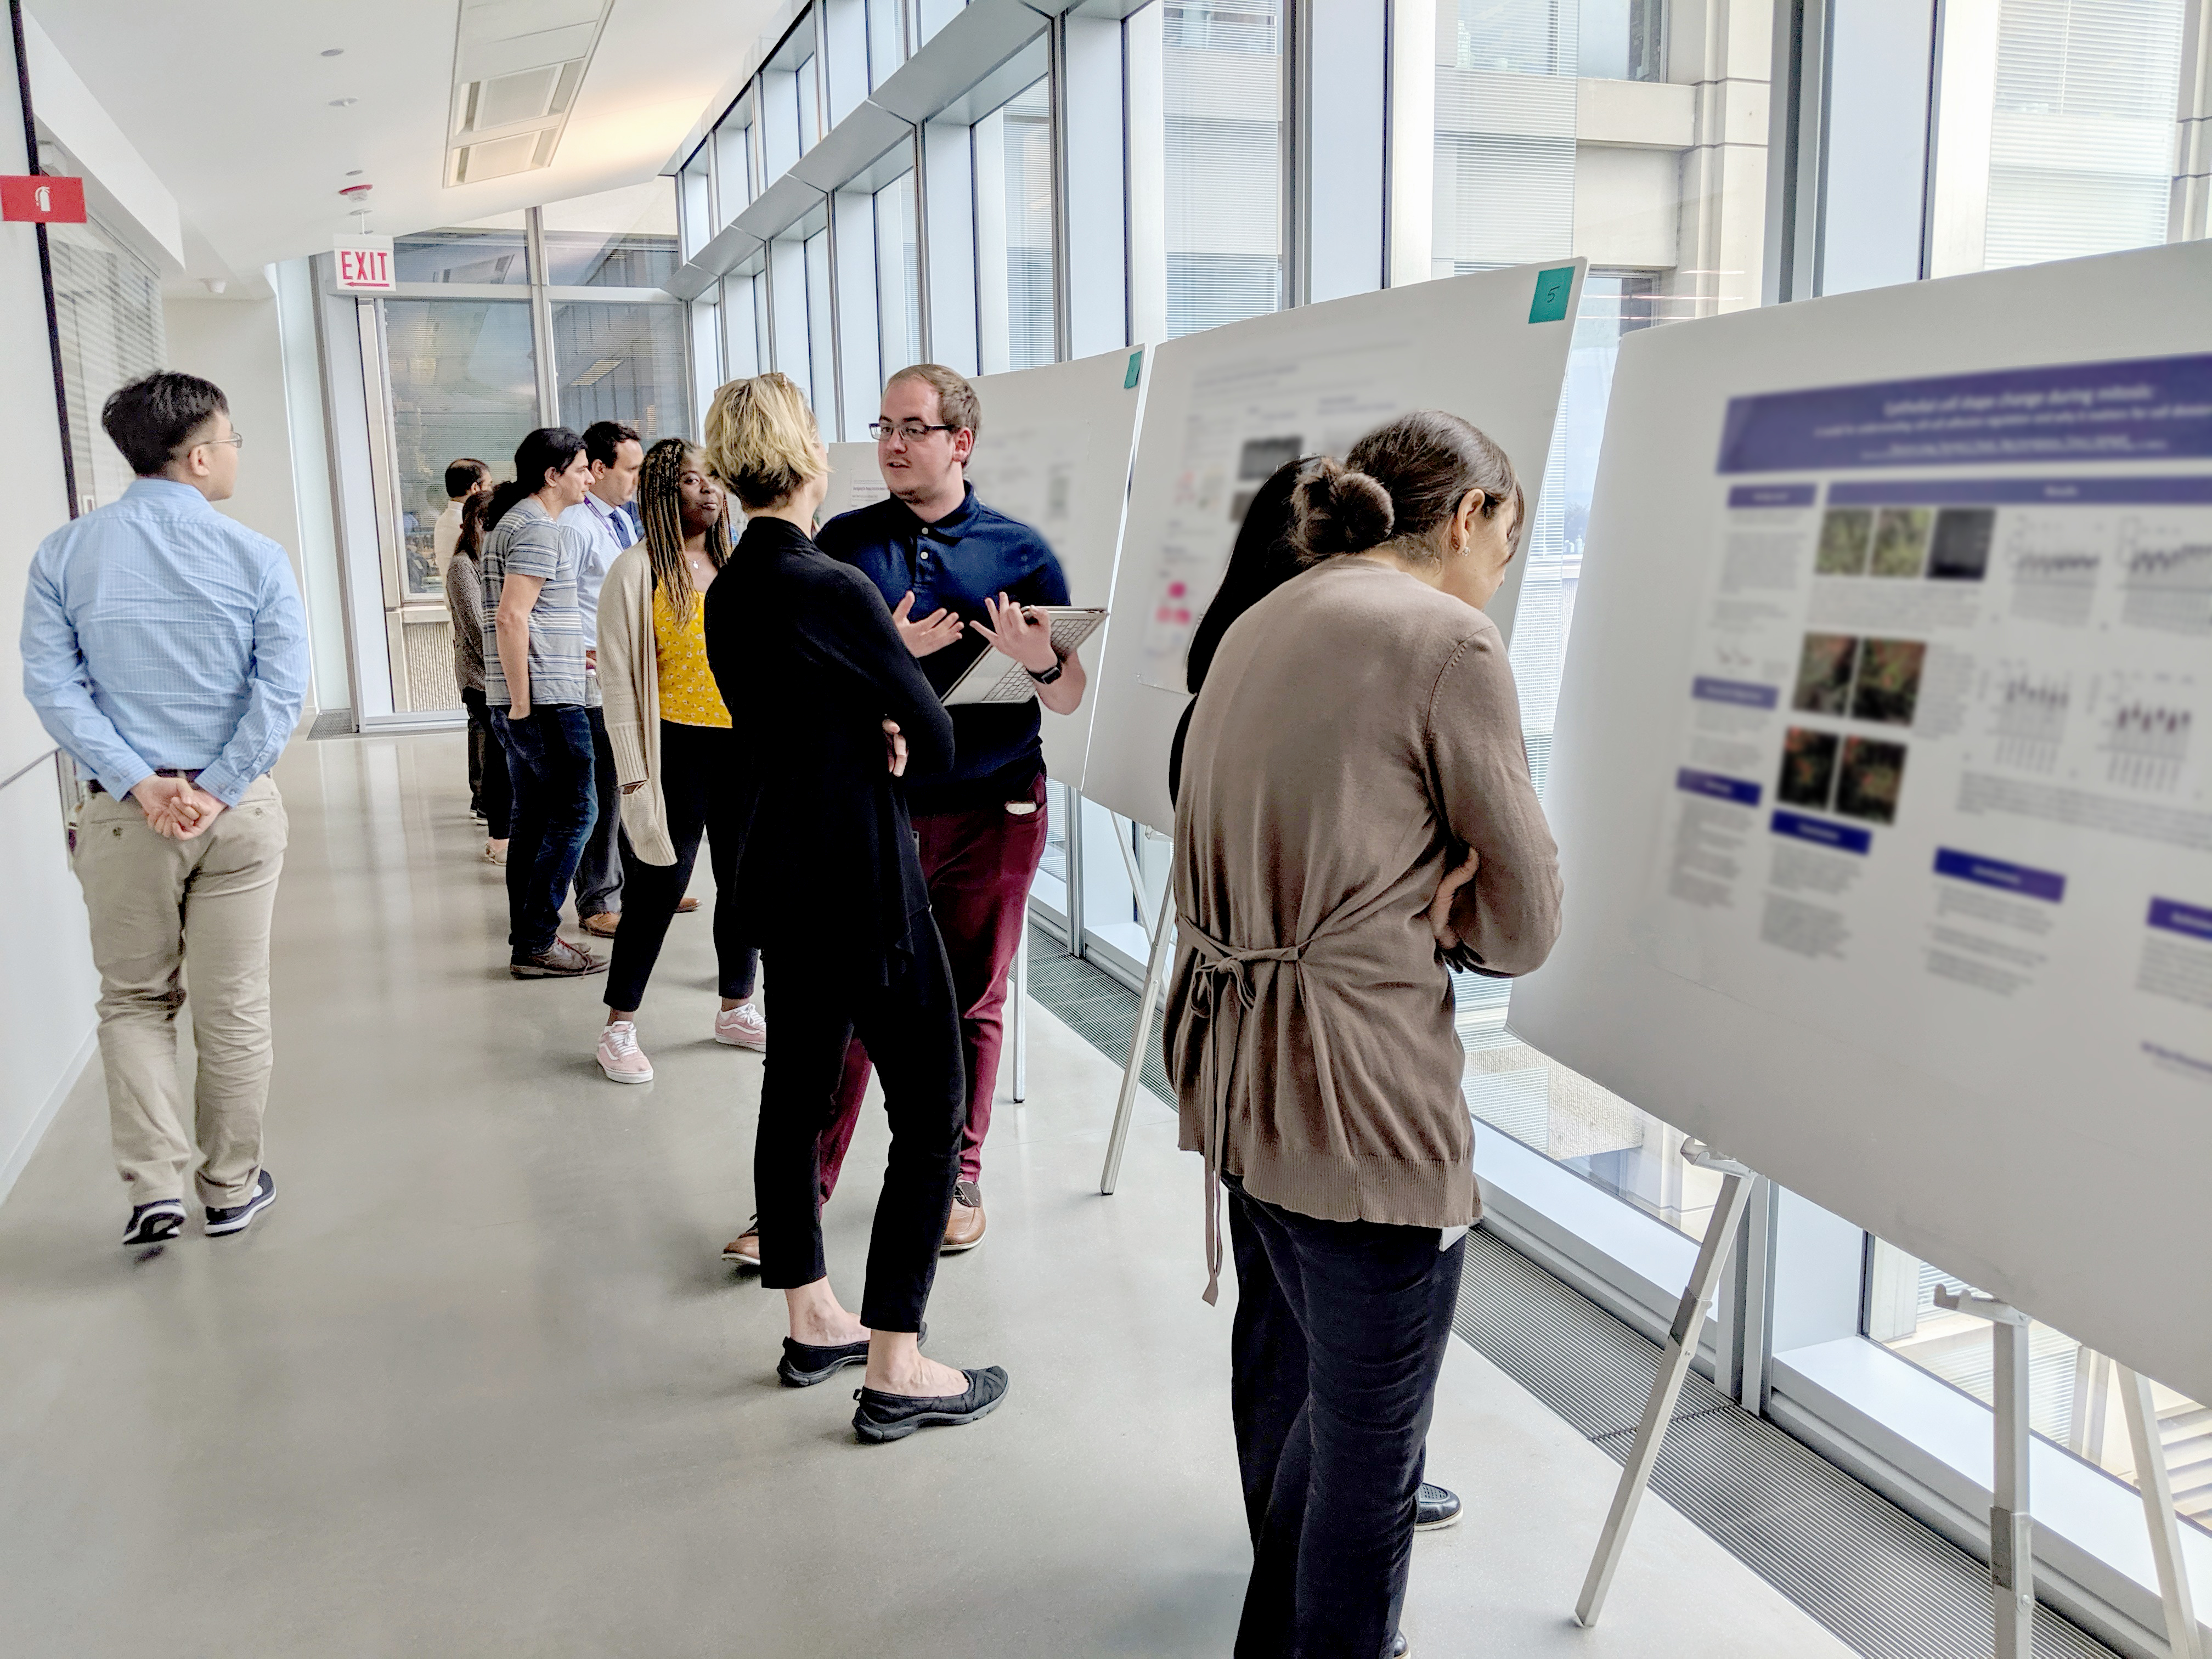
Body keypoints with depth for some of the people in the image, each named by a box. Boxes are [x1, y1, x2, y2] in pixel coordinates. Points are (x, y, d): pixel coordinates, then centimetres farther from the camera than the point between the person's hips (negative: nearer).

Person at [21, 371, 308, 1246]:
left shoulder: (64, 554, 0)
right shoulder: (257, 557, -5)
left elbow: (52, 687, -7)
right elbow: (281, 690, -13)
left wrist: (138, 784, -10)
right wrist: (214, 791, -13)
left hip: (123, 812, 1)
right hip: (239, 809, -1)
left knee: (134, 1000, 17)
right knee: (234, 1007, 10)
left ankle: (154, 1184, 8)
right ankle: (231, 1188, 22)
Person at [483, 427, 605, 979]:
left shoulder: (511, 522, 20)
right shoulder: (539, 529, -13)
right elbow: (511, 617, -22)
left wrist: (571, 653, 28)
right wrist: (522, 702, -21)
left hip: (524, 698, 10)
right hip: (545, 697, -10)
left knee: (534, 815, 12)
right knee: (573, 812, -5)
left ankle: (526, 942, 16)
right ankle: (537, 943, -3)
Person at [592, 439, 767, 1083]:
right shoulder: (636, 571, -6)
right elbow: (618, 679, -8)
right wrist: (633, 774, -12)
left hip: (743, 745, 5)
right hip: (677, 746, -5)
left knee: (743, 878, 12)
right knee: (658, 886, 0)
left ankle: (737, 1008, 28)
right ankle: (619, 1028, 15)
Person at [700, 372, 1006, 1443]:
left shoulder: (728, 595, 7)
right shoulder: (834, 588, -18)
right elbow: (939, 742, -12)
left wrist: (876, 729, -2)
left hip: (781, 874, 9)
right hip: (861, 882, -9)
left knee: (796, 1088, 16)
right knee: (932, 1109, 0)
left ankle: (811, 1323, 31)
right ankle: (894, 1371, 4)